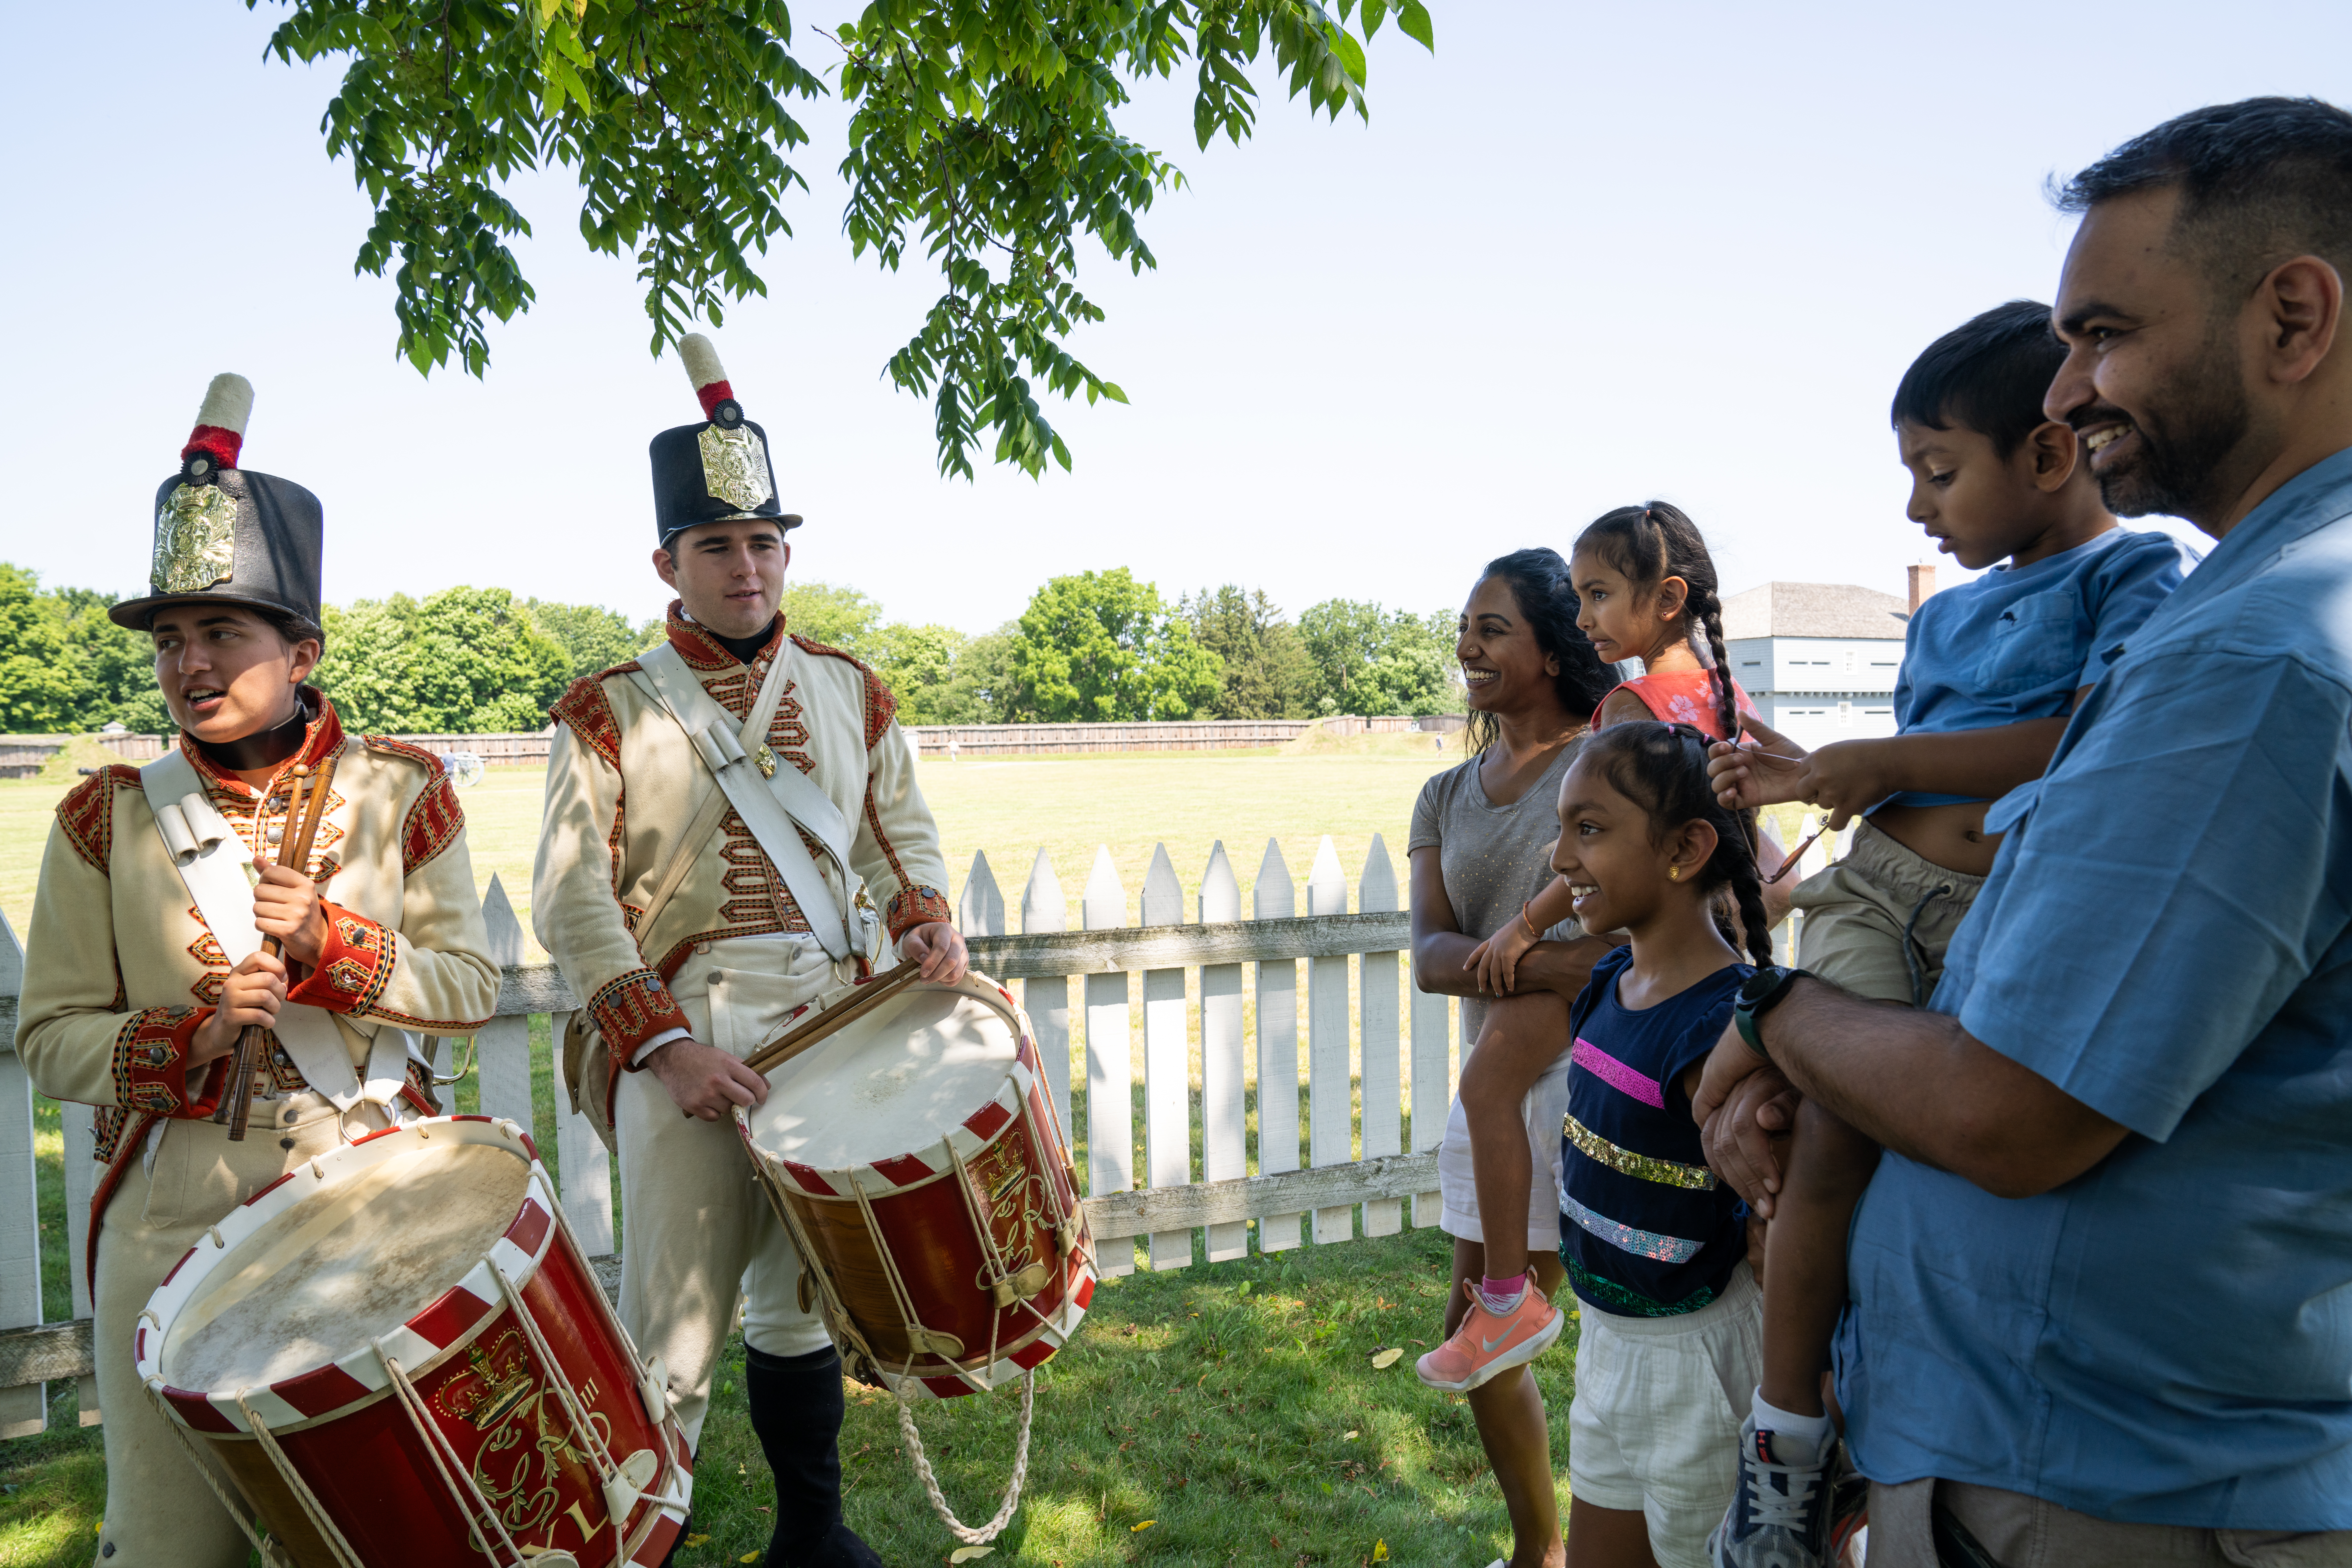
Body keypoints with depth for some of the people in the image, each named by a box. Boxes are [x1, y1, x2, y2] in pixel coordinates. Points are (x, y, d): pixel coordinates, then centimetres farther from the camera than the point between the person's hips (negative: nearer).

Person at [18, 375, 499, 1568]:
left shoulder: (398, 794, 0)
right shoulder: (108, 822, 2)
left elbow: (471, 989, -1)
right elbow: (51, 1041, 2)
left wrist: (330, 942, -17)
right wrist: (189, 1037, -16)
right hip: (176, 1217, 1)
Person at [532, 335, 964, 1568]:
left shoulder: (849, 692, 11)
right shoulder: (608, 711, -2)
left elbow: (902, 827, 17)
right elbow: (572, 897, -8)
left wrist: (926, 915, -4)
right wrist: (664, 1042, -17)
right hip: (685, 1034, -4)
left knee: (803, 1293, 18)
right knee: (676, 1327, -1)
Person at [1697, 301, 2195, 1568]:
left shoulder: (2140, 574, 4)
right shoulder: (1944, 617, 25)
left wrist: (1884, 762, -6)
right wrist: (1812, 779, 16)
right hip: (1882, 886, 4)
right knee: (1834, 1130, -16)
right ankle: (1785, 1443, -7)